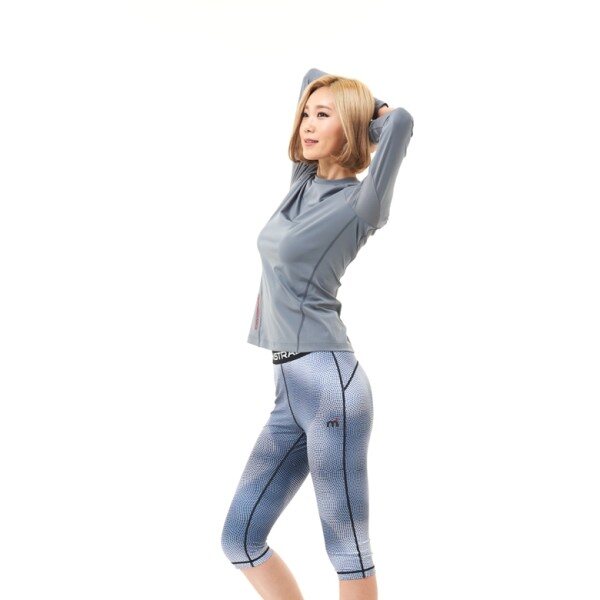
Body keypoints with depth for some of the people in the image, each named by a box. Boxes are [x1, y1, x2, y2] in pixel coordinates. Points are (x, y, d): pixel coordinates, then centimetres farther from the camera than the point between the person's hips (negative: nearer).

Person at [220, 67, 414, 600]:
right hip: (290, 390, 8)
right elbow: (311, 75, 25)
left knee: (348, 548, 2)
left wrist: (372, 114, -3)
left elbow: (400, 120, -23)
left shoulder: (360, 203, -7)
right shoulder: (303, 180, 13)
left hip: (329, 384, -8)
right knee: (240, 540, 11)